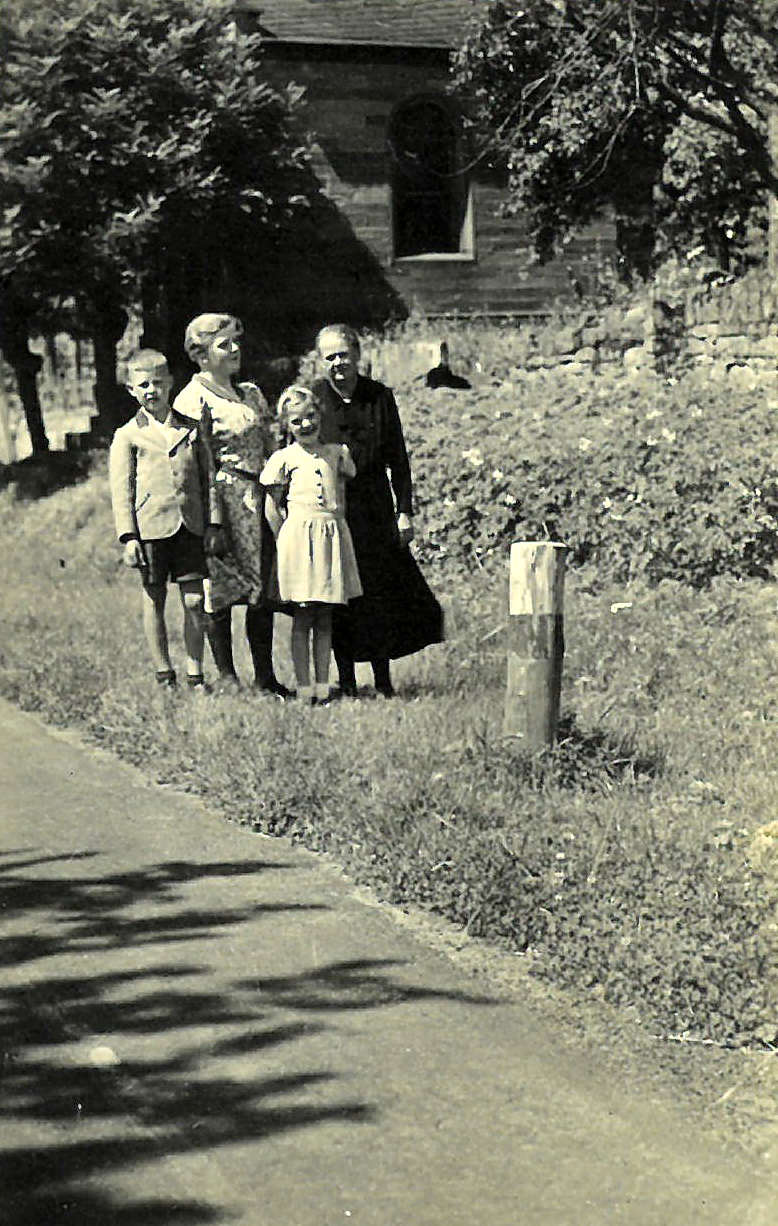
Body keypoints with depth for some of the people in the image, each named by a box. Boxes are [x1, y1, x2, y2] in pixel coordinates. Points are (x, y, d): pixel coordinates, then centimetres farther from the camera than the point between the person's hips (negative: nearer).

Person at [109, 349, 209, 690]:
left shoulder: (191, 428, 11)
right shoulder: (128, 436, 2)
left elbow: (205, 479, 16)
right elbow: (121, 489, -1)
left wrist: (210, 524, 11)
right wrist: (128, 537, -8)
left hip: (189, 526, 2)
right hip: (150, 527, -2)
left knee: (194, 601, 1)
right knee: (154, 601, 6)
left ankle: (196, 676, 11)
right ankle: (164, 677, 16)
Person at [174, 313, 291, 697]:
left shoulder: (251, 394, 17)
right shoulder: (192, 400, -6)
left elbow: (271, 449, 20)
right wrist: (213, 522, -16)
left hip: (260, 502, 7)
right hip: (224, 498, -7)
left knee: (263, 593, 7)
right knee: (220, 593, -1)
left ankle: (265, 677, 14)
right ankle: (227, 677, 8)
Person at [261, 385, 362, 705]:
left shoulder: (336, 453, 11)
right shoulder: (284, 458, 0)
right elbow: (271, 507, 2)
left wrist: (336, 522, 11)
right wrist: (286, 541, -3)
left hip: (333, 535, 4)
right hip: (299, 536, -4)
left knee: (325, 620, 7)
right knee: (302, 619, -1)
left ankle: (323, 685, 11)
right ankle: (304, 686, 2)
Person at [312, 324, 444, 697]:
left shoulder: (380, 397, 5)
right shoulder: (311, 398, 0)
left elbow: (397, 459, 8)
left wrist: (405, 511, 4)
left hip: (375, 512, 2)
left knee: (384, 595, 3)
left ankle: (383, 681, 15)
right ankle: (347, 682, 12)